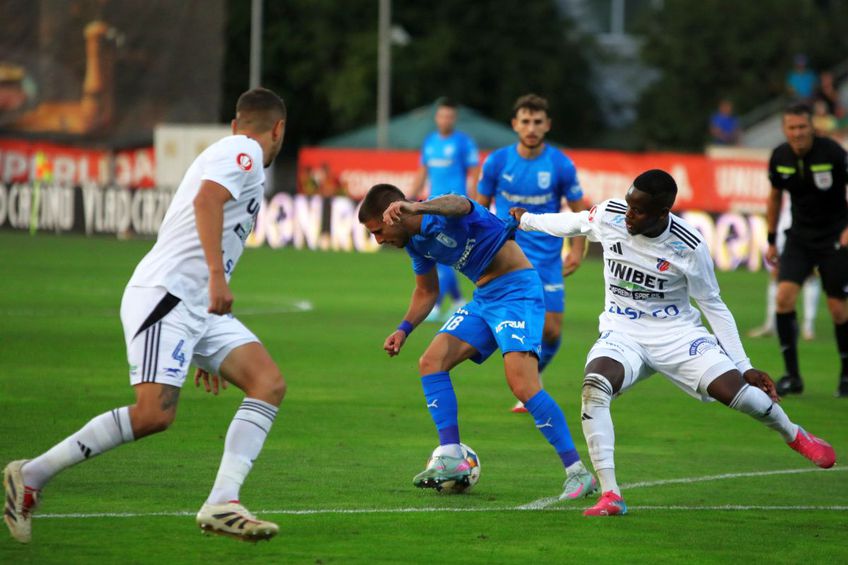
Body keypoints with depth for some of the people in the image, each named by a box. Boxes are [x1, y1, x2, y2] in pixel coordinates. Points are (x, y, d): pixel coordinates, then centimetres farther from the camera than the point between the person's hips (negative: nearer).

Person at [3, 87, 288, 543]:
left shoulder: (229, 153, 29)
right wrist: (217, 276, -32)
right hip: (164, 295, -10)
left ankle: (220, 505, -18)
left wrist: (205, 354, 33)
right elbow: (207, 199, -21)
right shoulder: (244, 152, 0)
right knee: (153, 414, -21)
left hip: (200, 308, 10)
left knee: (269, 383, -7)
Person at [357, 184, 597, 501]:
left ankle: (578, 474, -17)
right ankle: (450, 456, -1)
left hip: (517, 290, -10)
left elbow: (458, 204, -46)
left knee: (522, 385, -21)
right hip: (484, 298, 10)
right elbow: (426, 291, 26)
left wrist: (415, 208, -66)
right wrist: (405, 329, 10)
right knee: (431, 363, 0)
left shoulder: (441, 217, -19)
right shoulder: (416, 242, 10)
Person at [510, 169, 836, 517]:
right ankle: (610, 496, -31)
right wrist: (527, 220, 31)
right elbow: (571, 223, 14)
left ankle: (795, 436, 15)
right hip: (622, 334, 2)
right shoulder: (608, 215, -11)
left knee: (735, 389, -20)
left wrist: (745, 367, -6)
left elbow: (714, 307, -5)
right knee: (594, 387, -31)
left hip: (676, 332, -2)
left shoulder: (688, 247, -17)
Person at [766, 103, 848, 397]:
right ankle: (792, 375, -6)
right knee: (784, 296, -14)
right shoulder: (780, 157, -4)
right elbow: (775, 197, 12)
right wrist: (771, 241, 13)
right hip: (799, 237, 3)